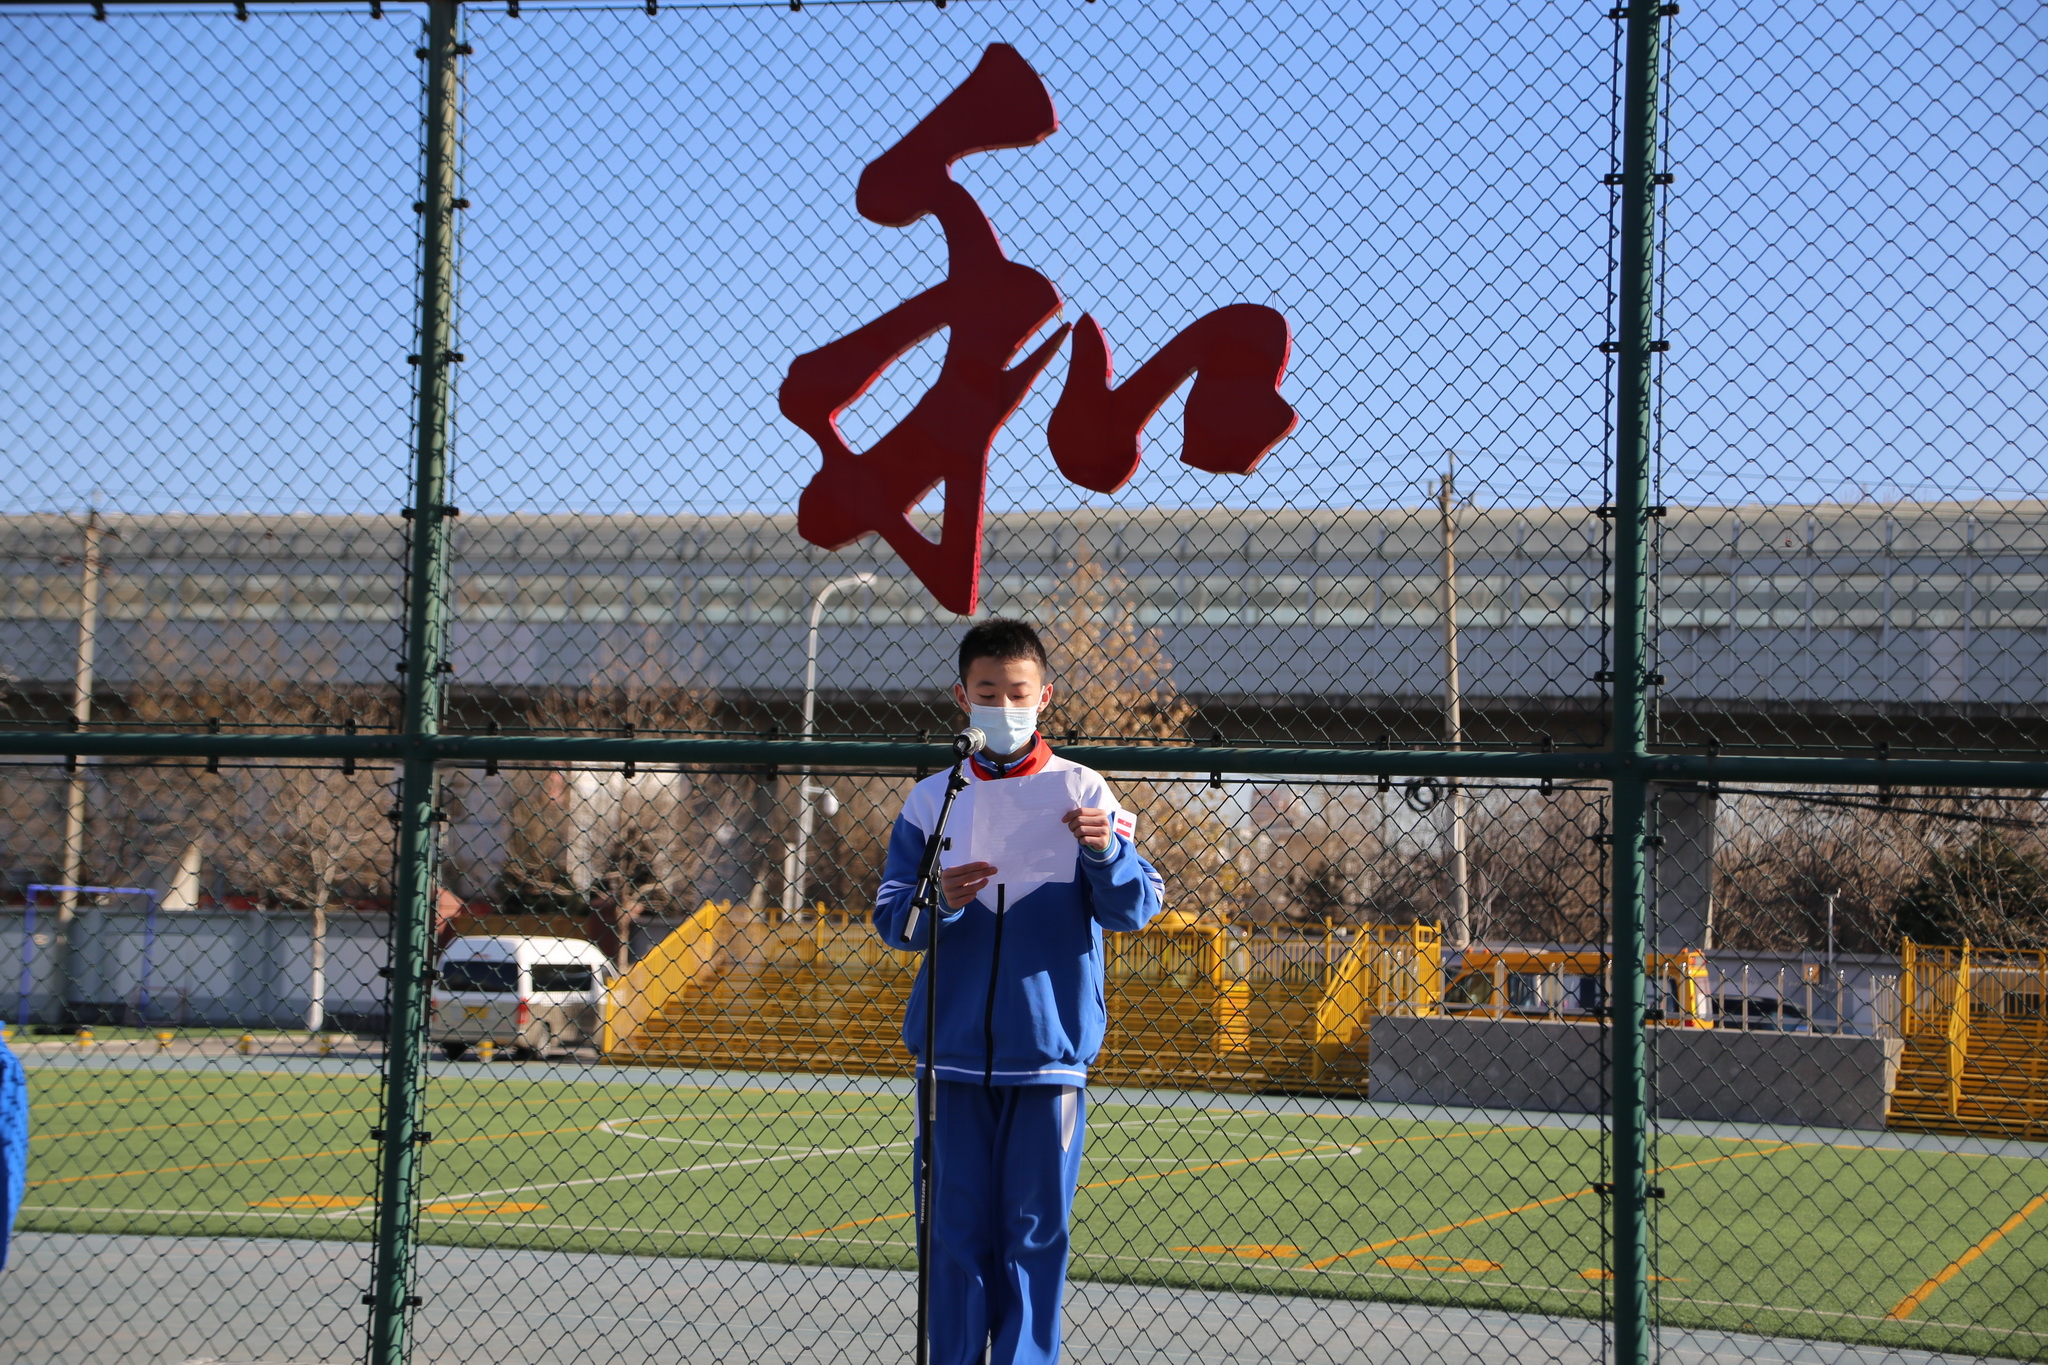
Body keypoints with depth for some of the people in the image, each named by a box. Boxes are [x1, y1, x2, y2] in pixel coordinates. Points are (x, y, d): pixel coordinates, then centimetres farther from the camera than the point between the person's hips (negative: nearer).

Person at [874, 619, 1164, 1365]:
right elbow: (891, 918, 4)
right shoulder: (931, 800, 7)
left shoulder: (1082, 792, 3)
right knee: (953, 1233, 3)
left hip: (1049, 1048, -1)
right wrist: (938, 903, -18)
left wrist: (1106, 852, -22)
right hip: (953, 1051, 1)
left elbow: (1135, 910, -2)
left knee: (1035, 1234, 2)